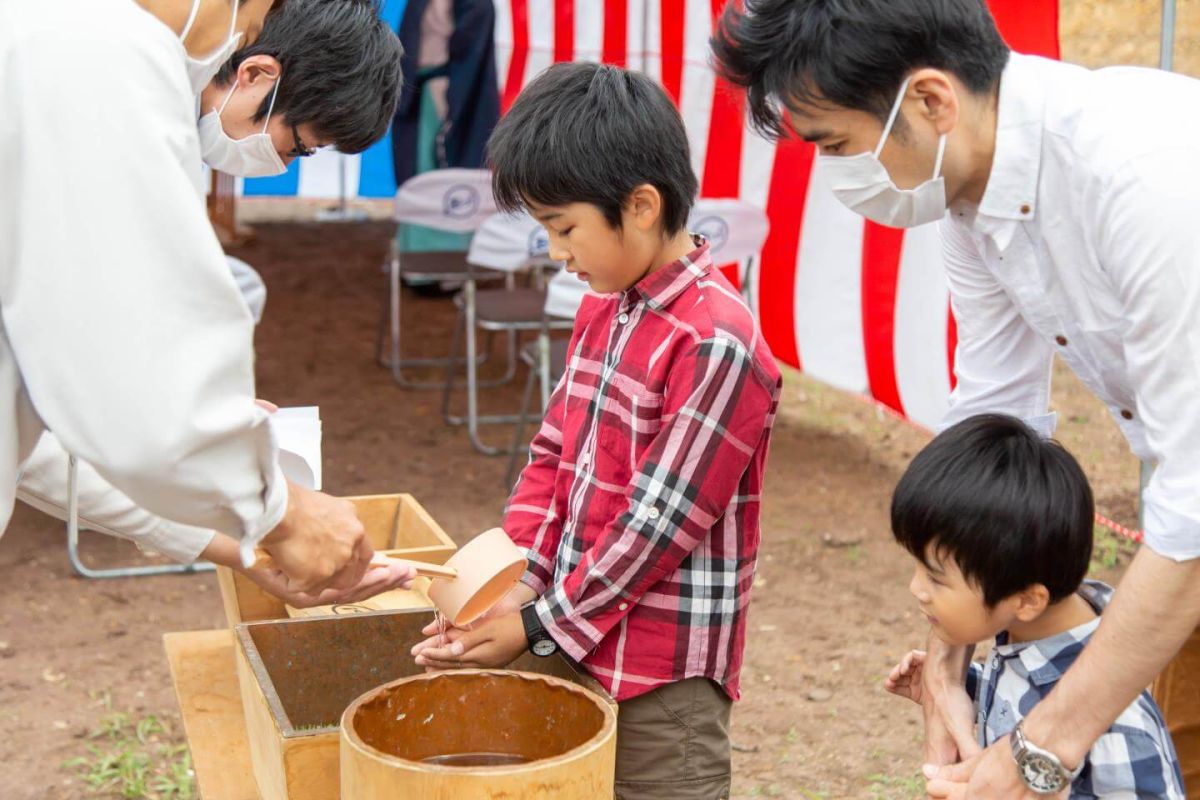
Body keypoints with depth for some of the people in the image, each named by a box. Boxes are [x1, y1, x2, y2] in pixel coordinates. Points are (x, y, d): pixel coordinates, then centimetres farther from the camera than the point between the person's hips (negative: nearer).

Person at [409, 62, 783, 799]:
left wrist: (539, 624, -12)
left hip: (664, 675, -7)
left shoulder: (716, 345, -20)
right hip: (583, 644, 8)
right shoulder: (603, 309, 6)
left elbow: (658, 523, -20)